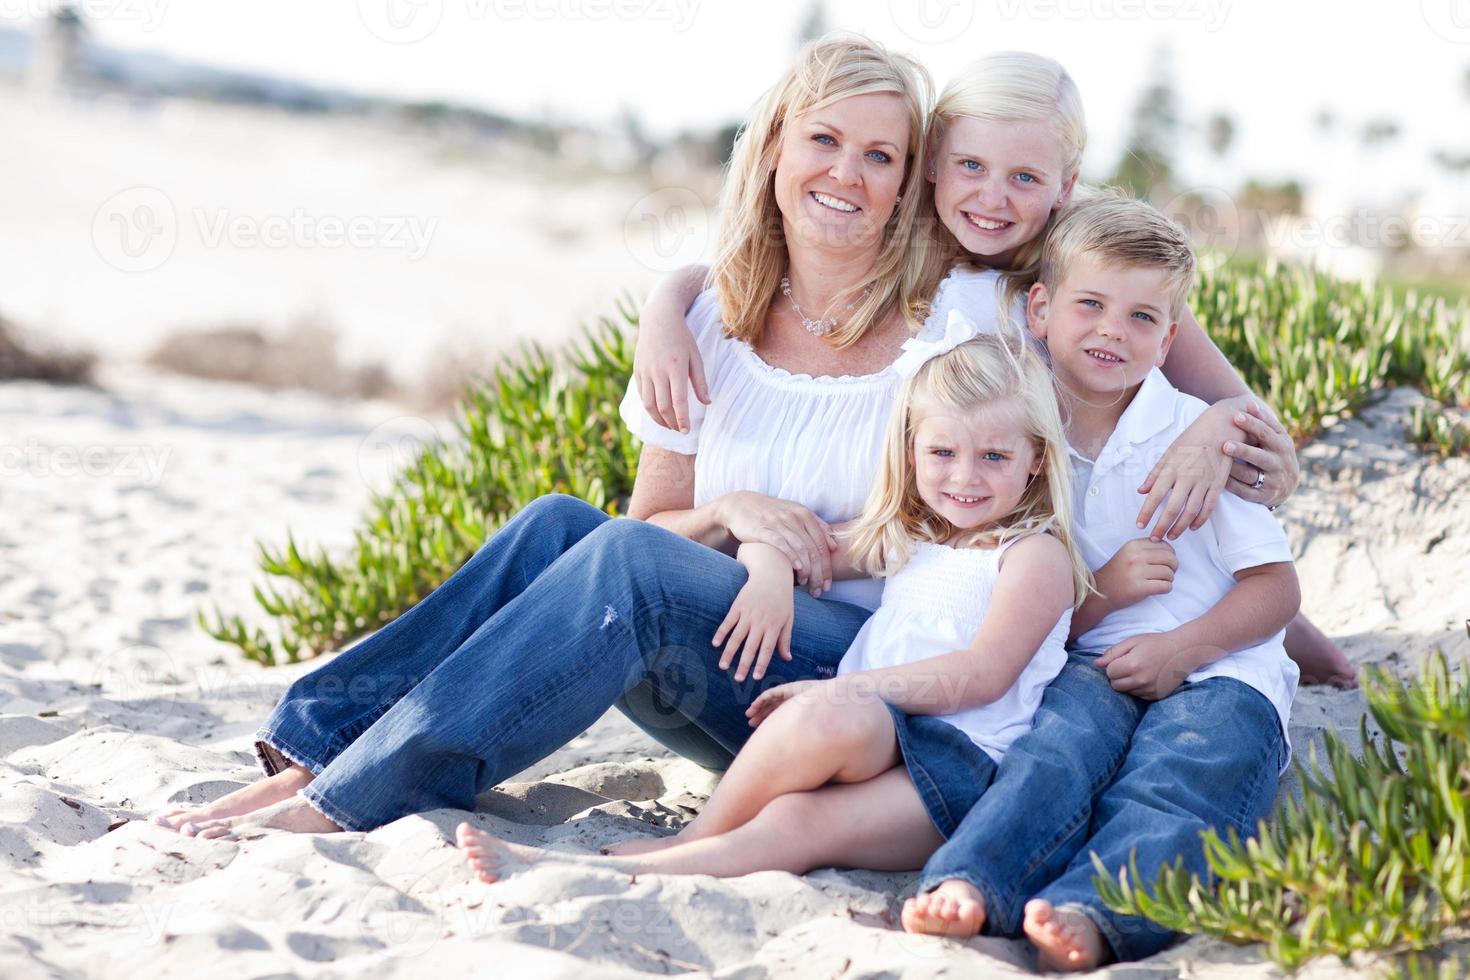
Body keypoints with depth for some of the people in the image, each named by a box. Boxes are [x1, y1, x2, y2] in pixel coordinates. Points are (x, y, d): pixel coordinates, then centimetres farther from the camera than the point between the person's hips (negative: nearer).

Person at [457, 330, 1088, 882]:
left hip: (964, 763, -6)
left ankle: (693, 842, -19)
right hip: (878, 745, 6)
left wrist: (839, 690, -15)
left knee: (828, 720, -36)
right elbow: (766, 542, 30)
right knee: (799, 822, -30)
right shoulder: (902, 539, 26)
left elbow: (983, 674, -11)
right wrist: (771, 569, 3)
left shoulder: (1034, 554, 4)